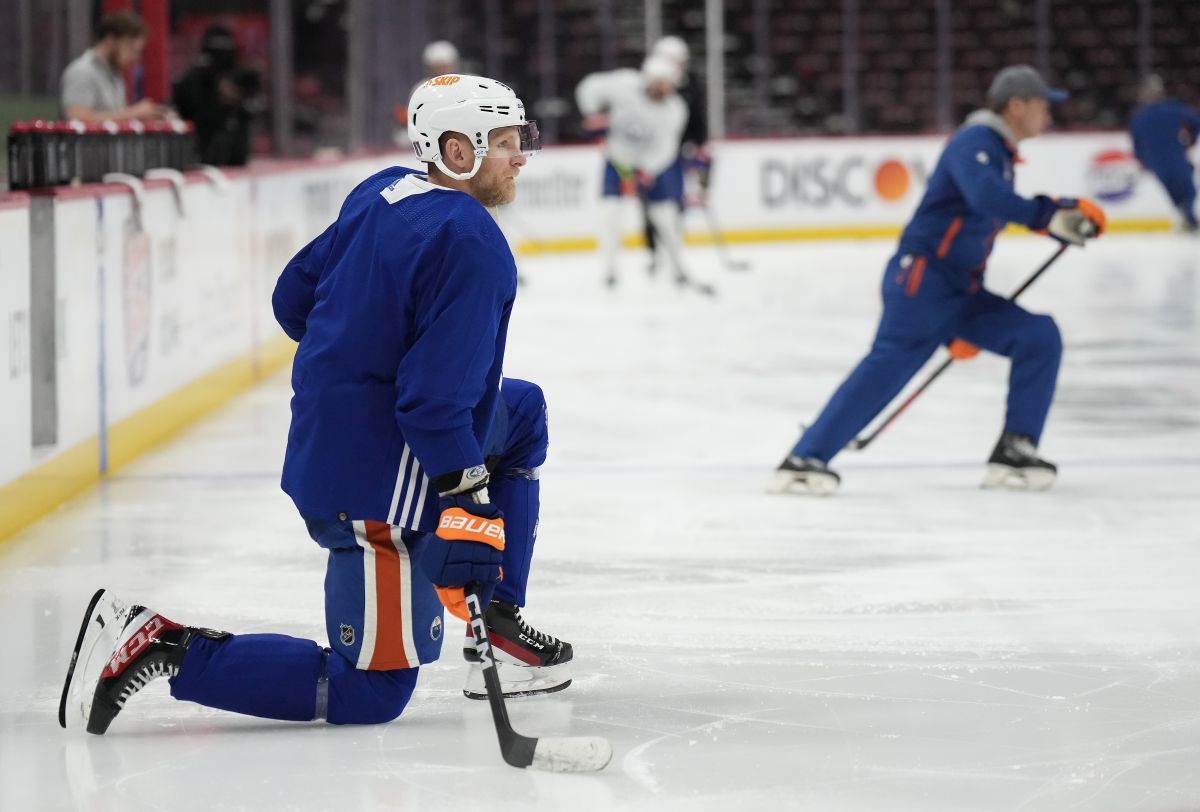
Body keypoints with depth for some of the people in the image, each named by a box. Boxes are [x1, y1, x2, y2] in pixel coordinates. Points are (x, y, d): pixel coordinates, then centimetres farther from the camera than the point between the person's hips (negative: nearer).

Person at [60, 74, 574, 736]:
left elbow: (293, 297, 16)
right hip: (380, 486, -10)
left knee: (521, 413, 28)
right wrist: (468, 516, -23)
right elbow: (435, 398, -25)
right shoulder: (470, 246, -20)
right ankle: (160, 648, -8)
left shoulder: (381, 194, 5)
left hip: (323, 438, 10)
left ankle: (497, 626, 26)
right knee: (372, 693, -2)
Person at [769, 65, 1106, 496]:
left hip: (960, 291, 9)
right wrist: (1050, 214, -32)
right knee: (890, 363, -19)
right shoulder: (975, 142, -8)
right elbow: (985, 197, -31)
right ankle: (804, 459, -20)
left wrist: (965, 324, 28)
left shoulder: (1000, 156, 21)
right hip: (921, 279, -9)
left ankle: (1013, 451, -1)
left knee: (1040, 337, -1)